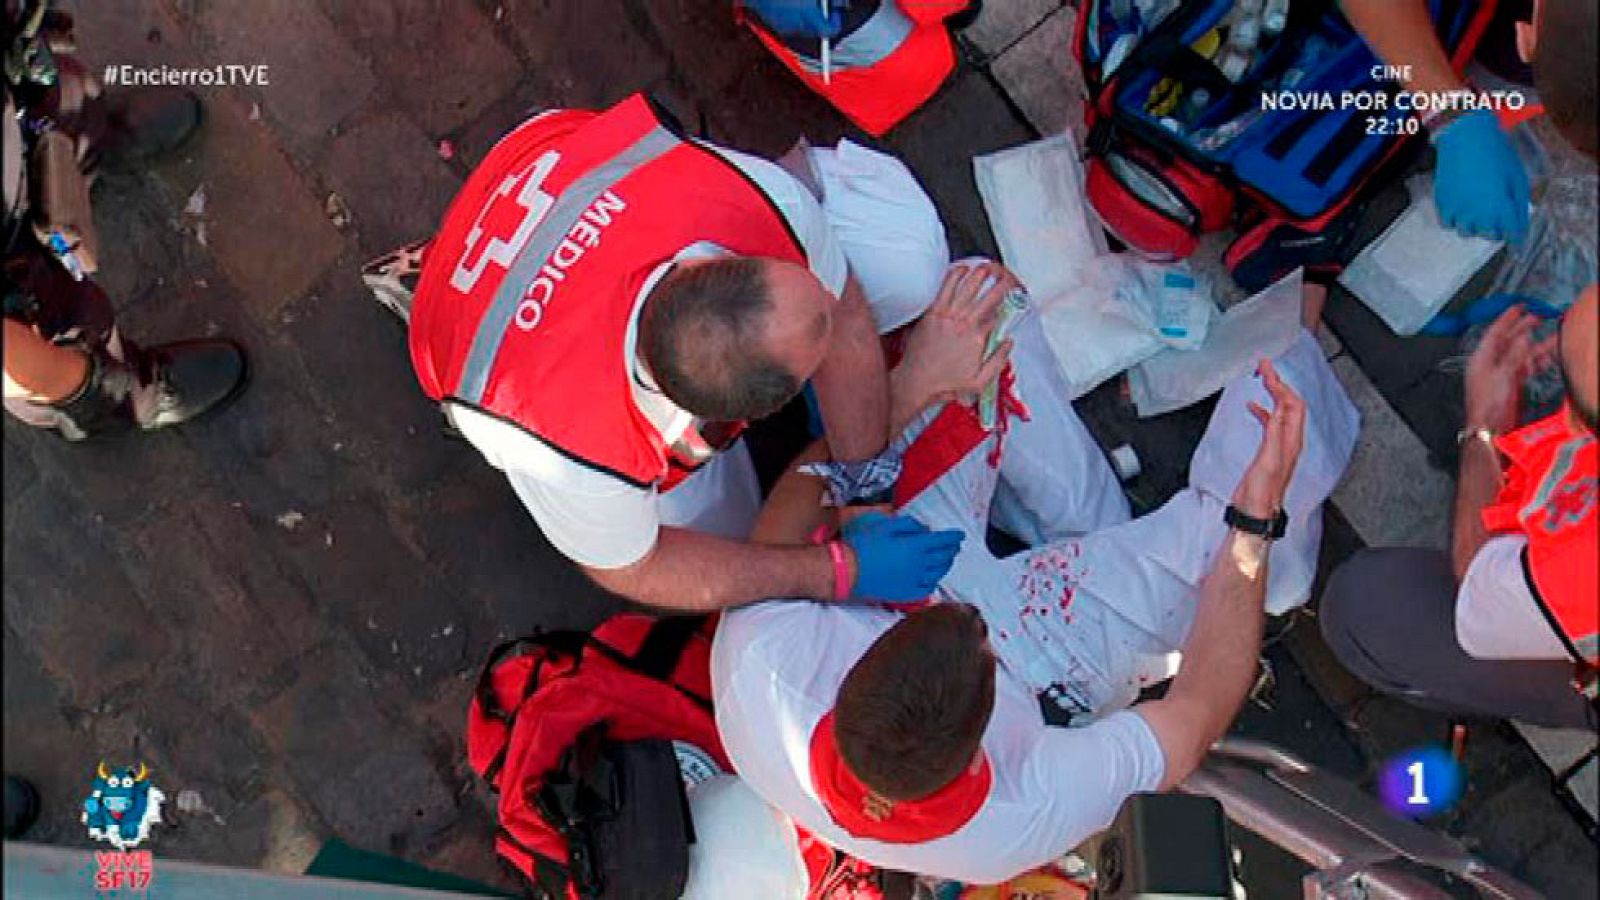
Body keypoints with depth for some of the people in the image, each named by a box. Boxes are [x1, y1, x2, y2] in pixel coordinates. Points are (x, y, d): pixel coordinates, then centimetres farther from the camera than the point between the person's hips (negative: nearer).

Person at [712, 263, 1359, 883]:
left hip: (914, 574, 3)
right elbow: (1198, 712, -24)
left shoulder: (758, 671, -40)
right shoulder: (1036, 814, -41)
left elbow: (775, 538, -19)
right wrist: (1256, 521, -30)